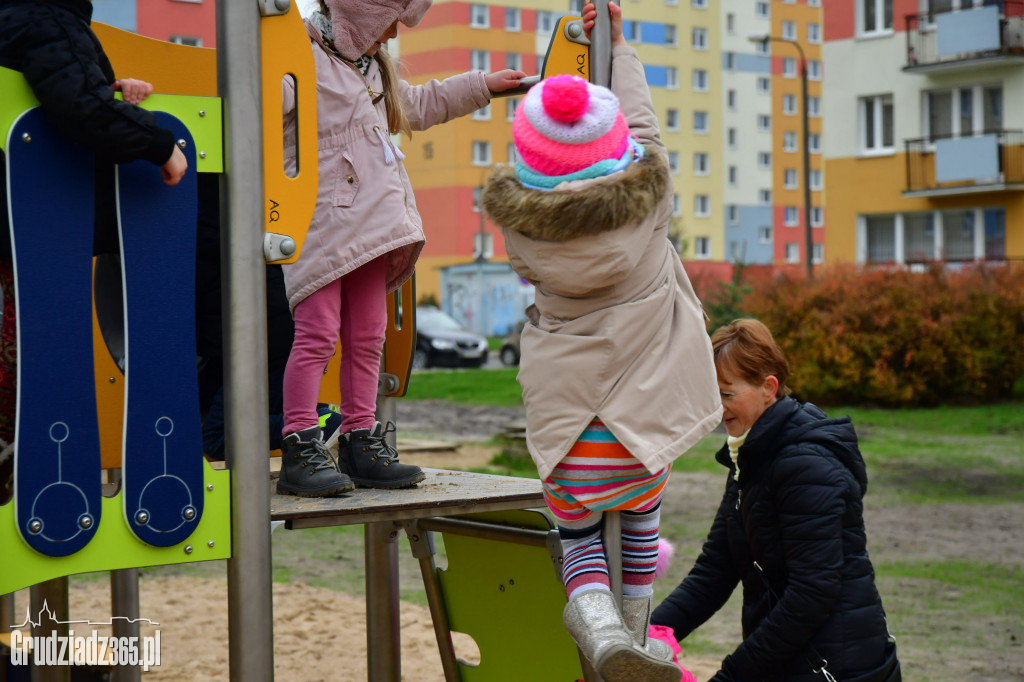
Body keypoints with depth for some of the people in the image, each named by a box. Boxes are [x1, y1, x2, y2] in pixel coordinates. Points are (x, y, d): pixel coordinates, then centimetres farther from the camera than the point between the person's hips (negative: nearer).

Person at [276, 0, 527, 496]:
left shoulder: (373, 67, 22)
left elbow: (418, 105, 38)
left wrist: (482, 85, 43)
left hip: (370, 226, 9)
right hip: (319, 225, -9)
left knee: (367, 336, 9)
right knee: (317, 334, -10)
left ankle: (361, 444, 16)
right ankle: (300, 450, -6)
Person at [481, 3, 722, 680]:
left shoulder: (517, 212, -8)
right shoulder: (648, 190, -9)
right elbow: (641, 114, 10)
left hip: (562, 418, 0)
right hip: (643, 406, 0)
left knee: (578, 535, 19)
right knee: (641, 513, 28)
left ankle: (600, 626, -8)